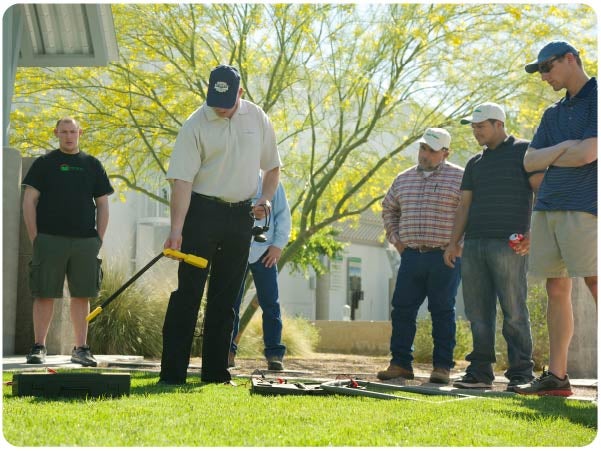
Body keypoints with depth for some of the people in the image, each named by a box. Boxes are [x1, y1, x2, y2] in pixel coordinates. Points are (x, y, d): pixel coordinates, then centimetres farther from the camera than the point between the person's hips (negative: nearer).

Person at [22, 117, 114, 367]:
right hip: (49, 240, -2)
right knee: (45, 294, -3)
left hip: (85, 241, 2)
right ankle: (38, 347, 3)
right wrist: (35, 238, -6)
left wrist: (98, 239, 5)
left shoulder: (92, 165, 14)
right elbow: (29, 201, 2)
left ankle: (81, 348, 10)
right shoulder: (44, 163, 6)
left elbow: (102, 205, 15)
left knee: (82, 295, 3)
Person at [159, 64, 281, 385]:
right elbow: (182, 180, -15)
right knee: (188, 292, -7)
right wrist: (176, 230, -23)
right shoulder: (195, 125, -9)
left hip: (240, 215, 4)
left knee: (226, 297, 8)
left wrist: (265, 199, -1)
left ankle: (215, 372, 14)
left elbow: (272, 166, 17)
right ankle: (172, 372, -6)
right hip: (202, 212, -4)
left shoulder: (257, 118, 5)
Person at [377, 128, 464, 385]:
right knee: (402, 309, 2)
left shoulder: (459, 177, -1)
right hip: (411, 255, 5)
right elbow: (388, 209, 28)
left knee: (442, 313, 0)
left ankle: (442, 366, 5)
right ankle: (400, 363, 8)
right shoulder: (404, 179, 14)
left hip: (445, 257, -4)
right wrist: (394, 238, 17)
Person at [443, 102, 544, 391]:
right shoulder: (475, 163, 21)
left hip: (508, 244, -6)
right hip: (474, 244, 6)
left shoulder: (523, 151, 3)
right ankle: (480, 372, 7)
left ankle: (521, 374, -4)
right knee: (478, 313, 4)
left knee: (514, 312, -7)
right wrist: (454, 243, 11)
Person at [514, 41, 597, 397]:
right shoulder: (553, 114, 22)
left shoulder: (596, 99, -2)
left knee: (596, 286, -12)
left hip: (584, 208, -7)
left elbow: (588, 153, -13)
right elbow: (529, 162, 13)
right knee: (557, 291, 5)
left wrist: (548, 158, 4)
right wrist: (563, 148, -4)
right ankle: (557, 376, 5)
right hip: (548, 208, 8)